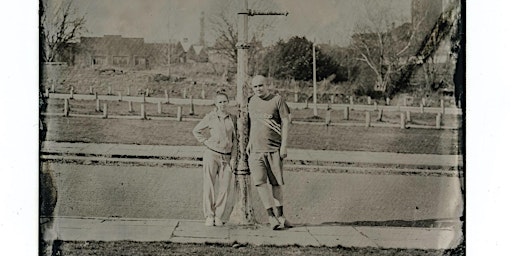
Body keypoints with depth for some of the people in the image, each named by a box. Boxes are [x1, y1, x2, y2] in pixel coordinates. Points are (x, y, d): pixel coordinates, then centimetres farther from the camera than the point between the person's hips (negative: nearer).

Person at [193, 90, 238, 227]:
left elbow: (235, 140, 11)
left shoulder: (232, 118, 8)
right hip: (211, 155, -2)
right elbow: (196, 131, 11)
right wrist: (206, 142, 0)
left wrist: (233, 158, 5)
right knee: (209, 186, -1)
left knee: (224, 188, 0)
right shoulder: (210, 117, 0)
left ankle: (218, 216, 9)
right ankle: (209, 216, 5)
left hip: (227, 157, 2)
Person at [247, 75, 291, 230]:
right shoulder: (252, 101, 13)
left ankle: (279, 215, 18)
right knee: (260, 182, -11)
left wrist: (284, 146, -10)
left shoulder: (277, 100, -2)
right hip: (255, 149, 3)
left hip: (274, 149, -3)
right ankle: (271, 216, -11)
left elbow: (286, 122, -4)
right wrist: (249, 142, 18)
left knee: (276, 183, 5)